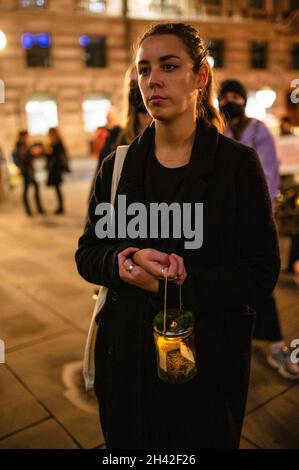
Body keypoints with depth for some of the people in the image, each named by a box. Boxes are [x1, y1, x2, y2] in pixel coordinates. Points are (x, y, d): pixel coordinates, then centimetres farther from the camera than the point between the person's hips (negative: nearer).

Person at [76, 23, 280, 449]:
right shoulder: (116, 165, 1)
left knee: (202, 439, 19)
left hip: (208, 354, -2)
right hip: (127, 350, 3)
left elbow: (262, 271, -11)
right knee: (127, 441, 22)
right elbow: (87, 255, 3)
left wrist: (170, 286, -20)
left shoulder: (238, 163, -9)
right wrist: (129, 260, -19)